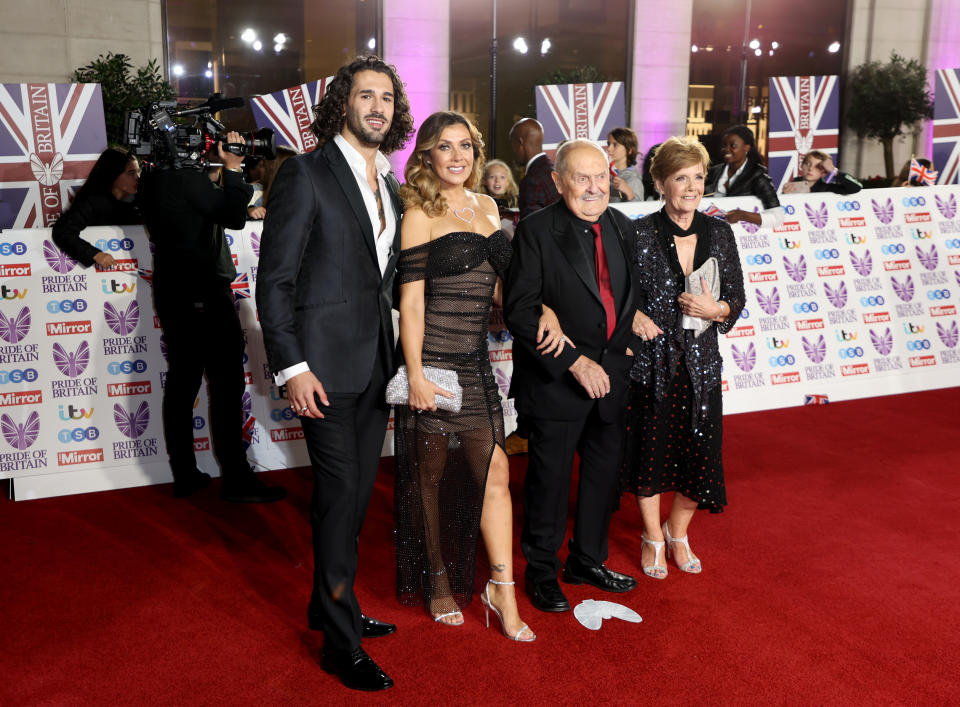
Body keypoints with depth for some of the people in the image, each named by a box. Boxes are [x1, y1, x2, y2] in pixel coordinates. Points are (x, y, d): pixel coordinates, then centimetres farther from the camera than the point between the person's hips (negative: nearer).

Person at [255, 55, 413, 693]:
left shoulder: (389, 186, 14)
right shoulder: (307, 174, -8)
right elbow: (275, 278, -11)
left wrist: (399, 360, 11)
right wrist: (291, 366, -17)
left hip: (375, 362, 7)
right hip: (326, 363, -7)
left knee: (356, 490, 15)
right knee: (340, 492, -1)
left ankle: (331, 603, 33)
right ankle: (341, 640, 13)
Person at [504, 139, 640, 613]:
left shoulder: (623, 228, 7)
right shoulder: (536, 231, -13)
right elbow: (518, 310, -18)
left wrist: (627, 339, 5)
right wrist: (575, 362, -21)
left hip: (610, 376, 6)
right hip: (556, 380, -6)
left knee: (604, 473, 17)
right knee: (550, 479, 5)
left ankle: (587, 560, 37)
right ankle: (542, 571, 25)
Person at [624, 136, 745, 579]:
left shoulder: (719, 234, 0)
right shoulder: (639, 235, -9)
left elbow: (737, 298, 6)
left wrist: (715, 310, -14)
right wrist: (633, 315, -19)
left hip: (701, 364, 3)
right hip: (651, 363, -3)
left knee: (701, 458, 8)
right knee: (650, 454, 10)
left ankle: (678, 533, 37)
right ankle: (653, 538, 35)